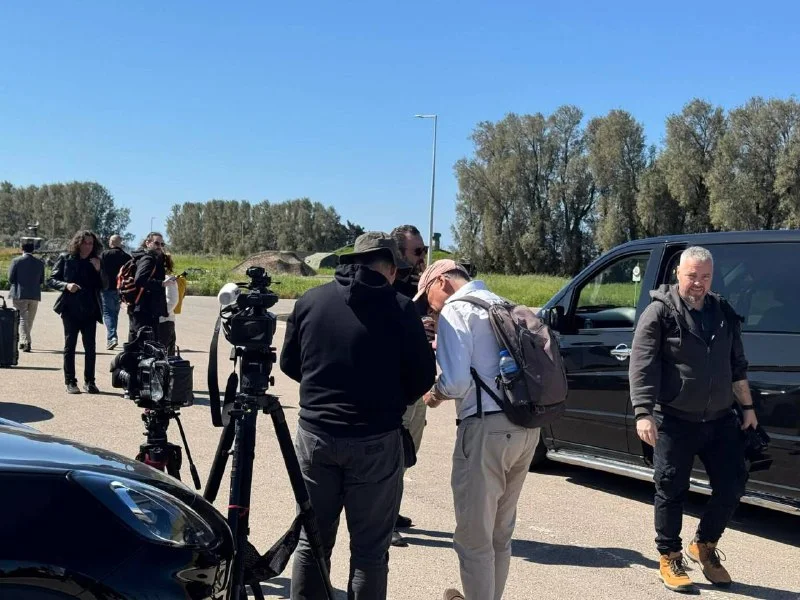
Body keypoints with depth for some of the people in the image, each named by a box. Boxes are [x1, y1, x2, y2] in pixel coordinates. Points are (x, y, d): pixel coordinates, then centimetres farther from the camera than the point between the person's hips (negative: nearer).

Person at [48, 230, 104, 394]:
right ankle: (70, 382, 8)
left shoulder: (96, 262, 7)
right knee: (70, 346, 3)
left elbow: (102, 286, 4)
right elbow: (51, 280, 1)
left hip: (90, 311, 2)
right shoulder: (65, 259, 1)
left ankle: (89, 382, 10)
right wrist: (66, 285, -16)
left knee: (90, 347, 2)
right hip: (70, 309, -2)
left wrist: (98, 270, -10)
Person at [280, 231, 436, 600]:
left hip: (315, 434, 3)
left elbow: (289, 364, 11)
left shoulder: (310, 300, 2)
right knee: (370, 548, 6)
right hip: (375, 441, -3)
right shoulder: (400, 308, -8)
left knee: (312, 541, 15)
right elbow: (423, 378, -2)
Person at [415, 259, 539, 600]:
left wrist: (434, 394, 5)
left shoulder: (455, 309, -6)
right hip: (527, 425, 9)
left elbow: (456, 381, -16)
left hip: (487, 428, -9)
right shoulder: (503, 305, 19)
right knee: (500, 533, 20)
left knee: (473, 536, 4)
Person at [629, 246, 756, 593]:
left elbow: (737, 366, 19)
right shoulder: (660, 312, -7)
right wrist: (643, 413, -21)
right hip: (675, 421, -5)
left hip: (720, 420, 5)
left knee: (732, 485, 7)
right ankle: (669, 559, 19)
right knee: (671, 491, 2)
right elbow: (641, 366, -13)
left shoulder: (724, 314, 11)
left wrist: (747, 407, 18)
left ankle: (704, 546, 28)